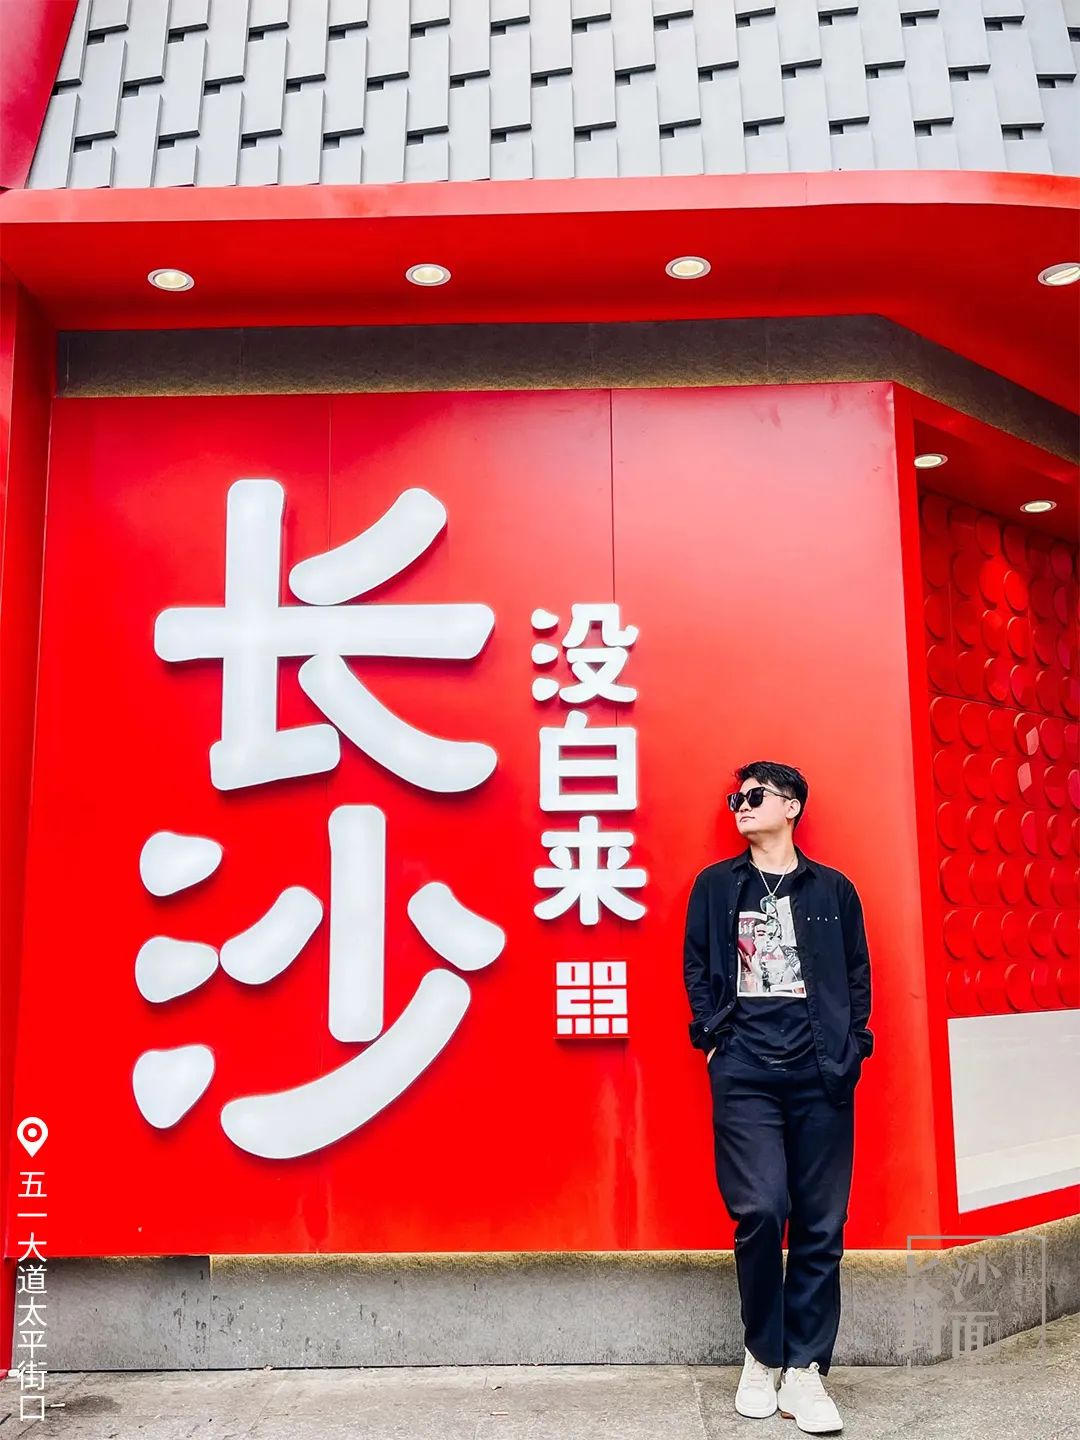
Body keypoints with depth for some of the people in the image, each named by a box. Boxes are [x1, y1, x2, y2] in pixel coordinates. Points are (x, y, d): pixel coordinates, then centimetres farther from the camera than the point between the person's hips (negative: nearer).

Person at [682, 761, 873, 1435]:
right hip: (744, 1072, -1)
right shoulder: (715, 885, 10)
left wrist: (849, 1048, 0)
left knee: (821, 1224, 1)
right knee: (761, 1210, -10)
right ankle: (762, 1355, 13)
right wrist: (715, 1038, -1)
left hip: (820, 1074, 1)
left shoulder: (833, 889, 11)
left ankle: (804, 1372, 13)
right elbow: (697, 967, 9)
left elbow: (858, 976, 11)